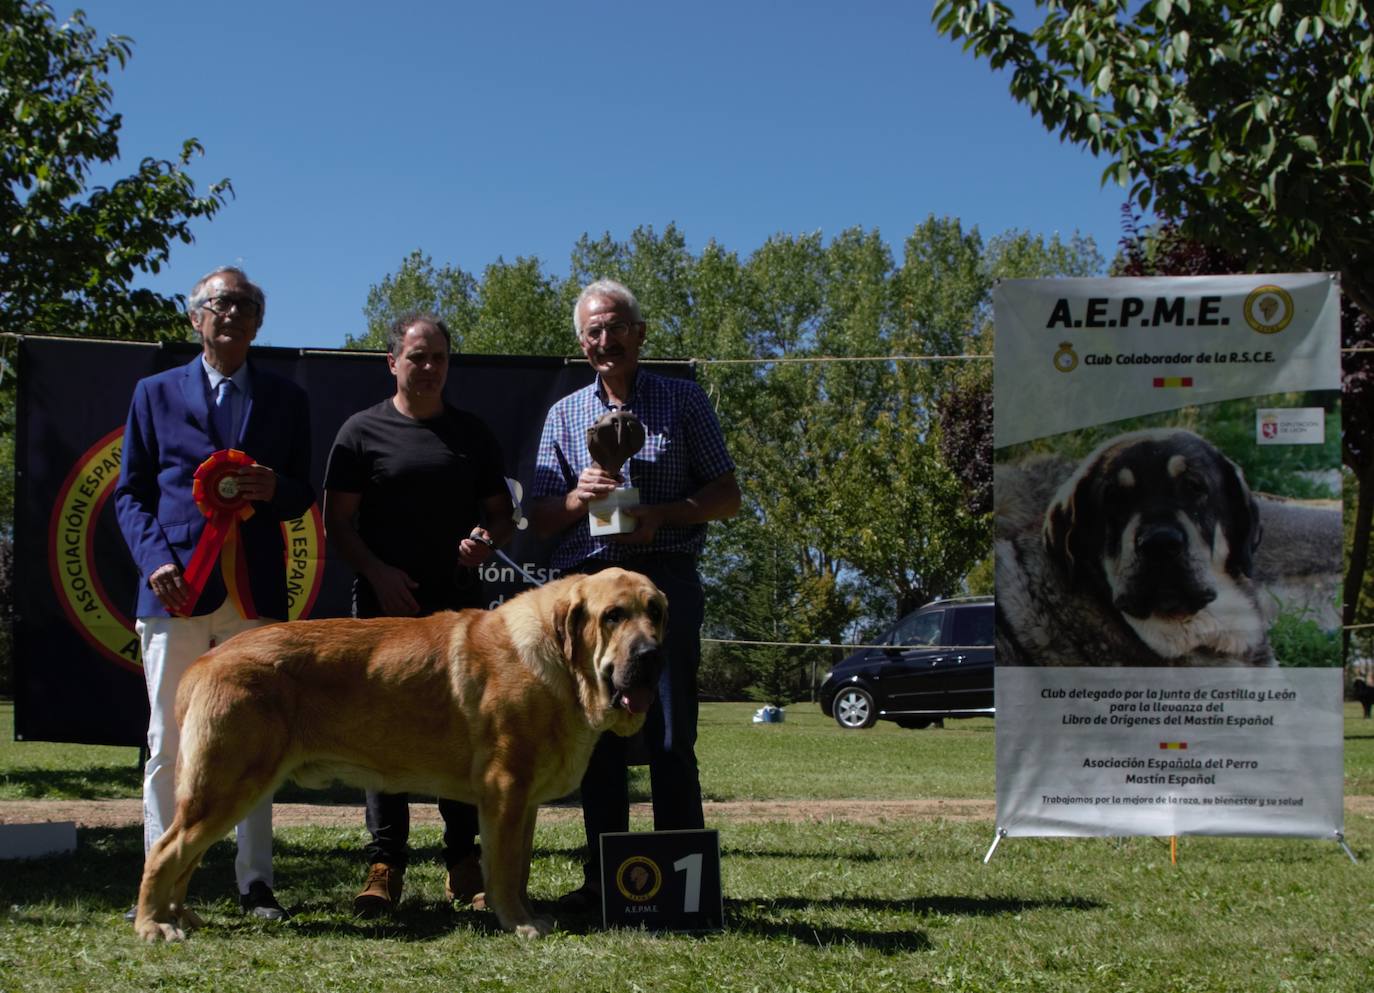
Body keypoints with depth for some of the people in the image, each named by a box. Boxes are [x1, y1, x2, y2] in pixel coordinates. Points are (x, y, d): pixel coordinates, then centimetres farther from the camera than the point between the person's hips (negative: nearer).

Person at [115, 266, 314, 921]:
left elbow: (303, 495, 15)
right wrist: (156, 559, -7)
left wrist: (274, 489, -9)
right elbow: (131, 492, 9)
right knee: (168, 742, 0)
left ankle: (255, 881, 9)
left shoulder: (286, 399, 15)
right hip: (175, 590, -1)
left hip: (256, 592, 1)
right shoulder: (156, 393, 12)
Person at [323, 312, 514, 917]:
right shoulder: (364, 431, 4)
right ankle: (385, 863, 3)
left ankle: (464, 865, 12)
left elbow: (502, 514, 17)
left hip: (459, 602, 2)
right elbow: (337, 521, 1)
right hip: (384, 604, -2)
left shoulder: (472, 433, 13)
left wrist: (487, 539, -6)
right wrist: (378, 572, -13)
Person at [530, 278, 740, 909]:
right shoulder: (564, 415, 15)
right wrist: (579, 498, -10)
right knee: (597, 737, 4)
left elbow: (727, 497, 5)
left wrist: (661, 514, -12)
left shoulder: (684, 401, 8)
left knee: (670, 736, -6)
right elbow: (540, 517, 11)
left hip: (665, 579, -3)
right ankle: (602, 876, 11)